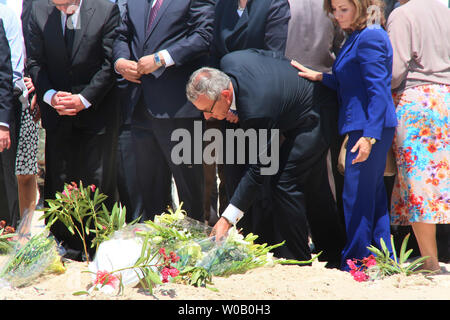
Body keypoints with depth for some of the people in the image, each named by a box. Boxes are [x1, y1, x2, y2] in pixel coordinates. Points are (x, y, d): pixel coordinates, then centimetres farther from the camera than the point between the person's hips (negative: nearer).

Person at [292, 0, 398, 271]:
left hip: (369, 126, -10)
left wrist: (369, 135, -24)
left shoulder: (370, 38, -15)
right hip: (367, 128, 10)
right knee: (374, 196, 13)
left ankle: (357, 261, 1)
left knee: (356, 197, -5)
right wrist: (321, 77, 11)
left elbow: (378, 90, -19)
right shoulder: (357, 37, 16)